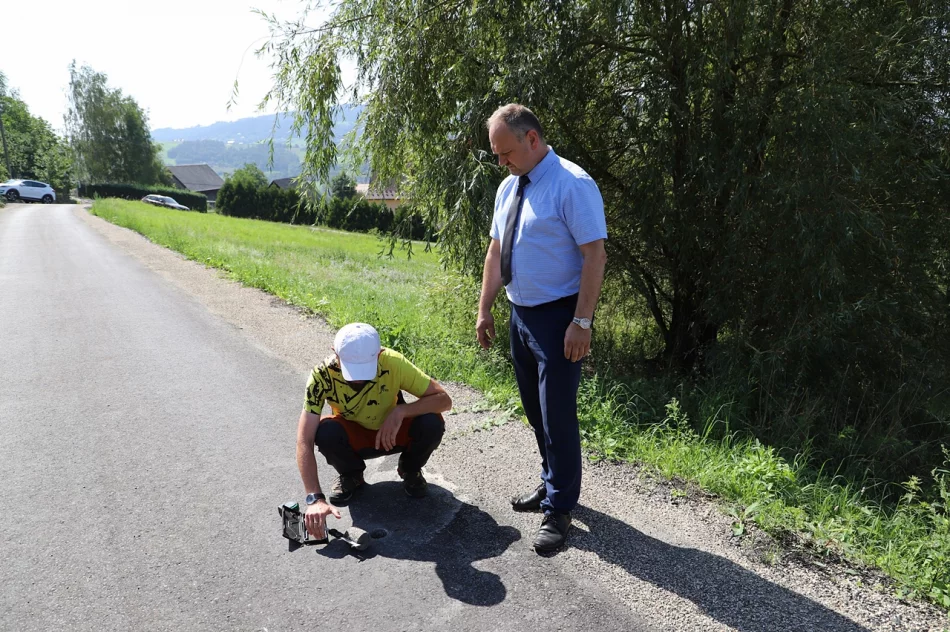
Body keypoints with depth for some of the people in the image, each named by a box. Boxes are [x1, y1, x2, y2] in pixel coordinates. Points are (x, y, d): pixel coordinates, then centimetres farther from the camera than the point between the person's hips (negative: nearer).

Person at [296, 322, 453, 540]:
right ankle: (351, 477, 1)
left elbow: (444, 399, -25)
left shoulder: (393, 362, -30)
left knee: (432, 424, -30)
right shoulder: (322, 375, -31)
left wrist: (400, 411, -40)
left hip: (392, 432, 0)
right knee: (326, 432, -34)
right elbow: (305, 441, -33)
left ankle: (410, 471, 5)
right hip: (353, 436, 0)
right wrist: (315, 498, -43)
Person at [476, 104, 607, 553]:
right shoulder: (508, 188, 9)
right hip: (519, 313, 8)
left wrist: (581, 322, -23)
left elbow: (594, 254, -19)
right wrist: (485, 309, 12)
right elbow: (495, 252, 14)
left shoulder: (572, 185, -15)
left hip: (557, 316, -8)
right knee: (535, 411, 18)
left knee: (557, 415, -2)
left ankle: (559, 510, 14)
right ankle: (551, 483, 38)